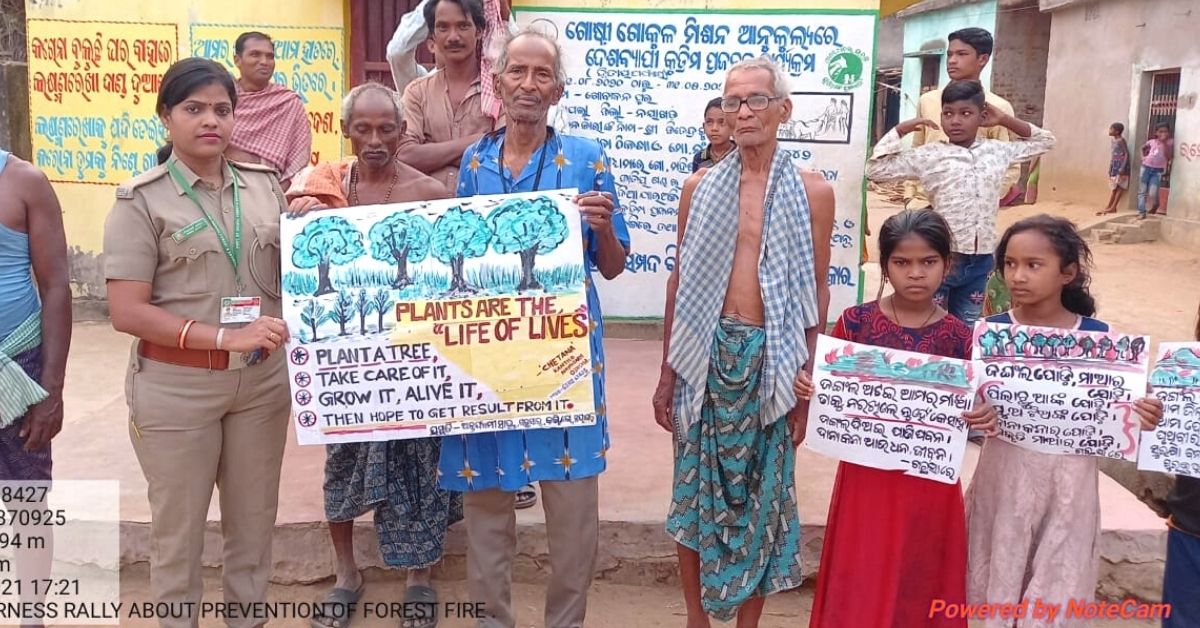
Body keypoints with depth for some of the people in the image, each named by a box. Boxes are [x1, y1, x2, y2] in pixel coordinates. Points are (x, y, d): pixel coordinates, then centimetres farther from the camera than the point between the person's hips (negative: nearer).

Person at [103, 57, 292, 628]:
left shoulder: (265, 186, 5)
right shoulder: (141, 200, -7)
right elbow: (126, 312, -13)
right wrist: (226, 338, -22)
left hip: (262, 378, 4)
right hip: (176, 386, -3)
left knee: (254, 520, 15)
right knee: (178, 527, 11)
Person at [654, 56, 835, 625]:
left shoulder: (812, 192, 0)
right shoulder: (701, 187, 4)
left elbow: (817, 291, 2)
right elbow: (680, 281, 7)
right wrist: (667, 375, 5)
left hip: (770, 359, -1)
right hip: (706, 354, 1)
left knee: (763, 494, 9)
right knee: (695, 487, 9)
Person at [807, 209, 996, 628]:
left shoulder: (959, 337, -3)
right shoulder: (854, 323, -5)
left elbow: (969, 411, 3)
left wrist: (985, 418, -18)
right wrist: (806, 390, -18)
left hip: (931, 483, 1)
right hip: (867, 478, 0)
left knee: (921, 588, 13)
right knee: (860, 589, 9)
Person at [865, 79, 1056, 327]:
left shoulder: (998, 151, 7)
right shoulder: (929, 155, -5)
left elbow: (1045, 141, 21)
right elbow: (876, 170, -7)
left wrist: (1005, 120, 9)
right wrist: (902, 128, -9)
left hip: (980, 261, 4)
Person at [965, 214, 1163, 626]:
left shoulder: (1097, 337, -6)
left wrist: (1141, 417, -18)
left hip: (1068, 480, 0)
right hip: (1005, 474, 0)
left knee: (1056, 593, 9)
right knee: (999, 583, 12)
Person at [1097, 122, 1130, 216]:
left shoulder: (1121, 140, -12)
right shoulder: (1113, 140, 13)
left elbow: (1126, 154, -16)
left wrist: (1123, 168, -22)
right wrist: (1110, 168, 16)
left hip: (1121, 165, -9)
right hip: (1115, 165, 9)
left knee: (1119, 187, -3)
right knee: (1113, 187, 8)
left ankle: (1113, 207, -4)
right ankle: (1108, 207, 7)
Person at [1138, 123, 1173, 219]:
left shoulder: (1170, 142, -1)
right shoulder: (1152, 141, 5)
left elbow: (1168, 157, -13)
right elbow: (1143, 148, 26)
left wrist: (1164, 143, -17)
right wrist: (1143, 156, 7)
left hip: (1158, 171, -3)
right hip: (1146, 168, 3)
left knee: (1152, 193, -12)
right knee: (1142, 191, 1)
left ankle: (1155, 205, 21)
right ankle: (1141, 212, 8)